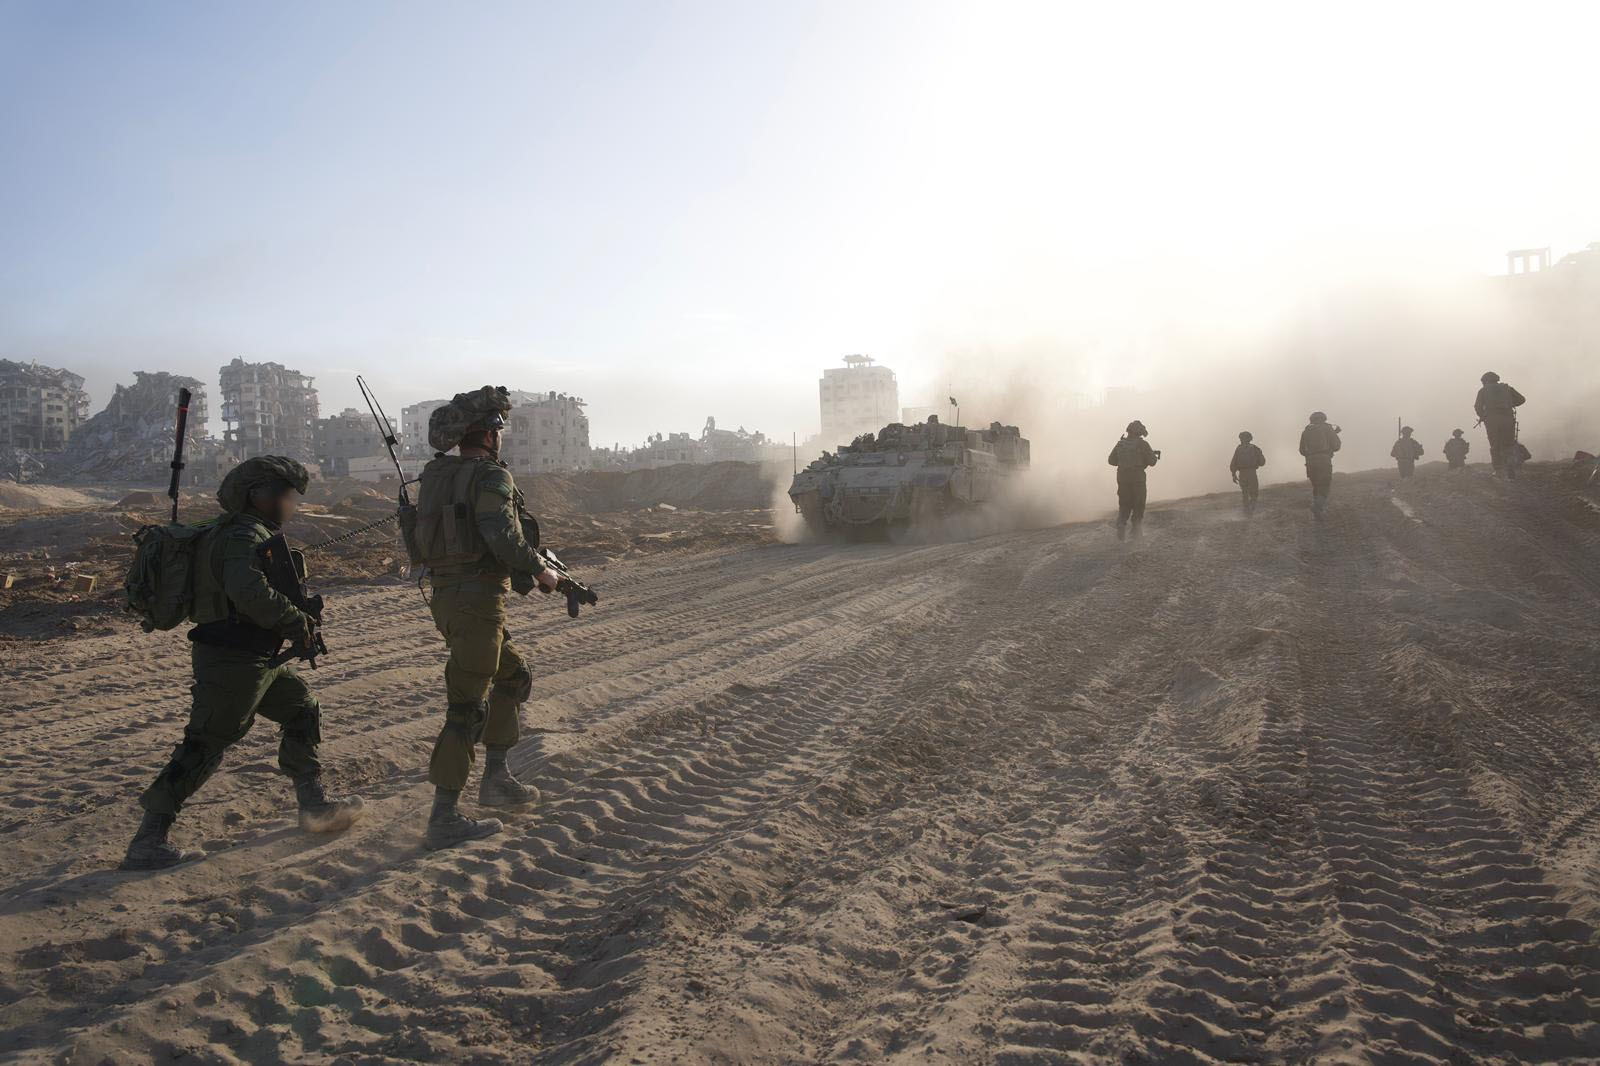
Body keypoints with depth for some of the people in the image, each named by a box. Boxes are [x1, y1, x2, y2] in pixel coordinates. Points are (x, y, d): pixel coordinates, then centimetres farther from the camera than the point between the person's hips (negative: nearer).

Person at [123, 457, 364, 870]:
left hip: (258, 659, 11)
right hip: (233, 660, -11)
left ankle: (315, 805, 26)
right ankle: (147, 841, 0)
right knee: (204, 746, -6)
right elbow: (250, 592, -32)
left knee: (303, 710, 18)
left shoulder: (243, 533, 16)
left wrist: (297, 616, 10)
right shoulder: (246, 536, -16)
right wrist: (296, 622, -19)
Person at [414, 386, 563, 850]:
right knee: (468, 710, -4)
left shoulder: (435, 476, 12)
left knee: (514, 677, 24)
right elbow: (503, 536, -26)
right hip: (478, 599, -9)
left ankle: (496, 779, 27)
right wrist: (541, 572, -10)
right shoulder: (491, 476, -12)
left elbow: (421, 540, 18)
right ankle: (444, 820, -1)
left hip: (446, 597, 9)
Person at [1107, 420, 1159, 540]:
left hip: (1122, 478, 4)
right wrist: (1154, 454, 15)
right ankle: (1137, 532, 10)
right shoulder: (1142, 444, -8)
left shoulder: (1120, 443, 5)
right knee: (1138, 506, 9)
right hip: (1137, 479, -4)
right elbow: (1152, 461, -6)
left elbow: (1111, 460, 10)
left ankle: (1120, 530, 4)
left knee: (1124, 505, 14)